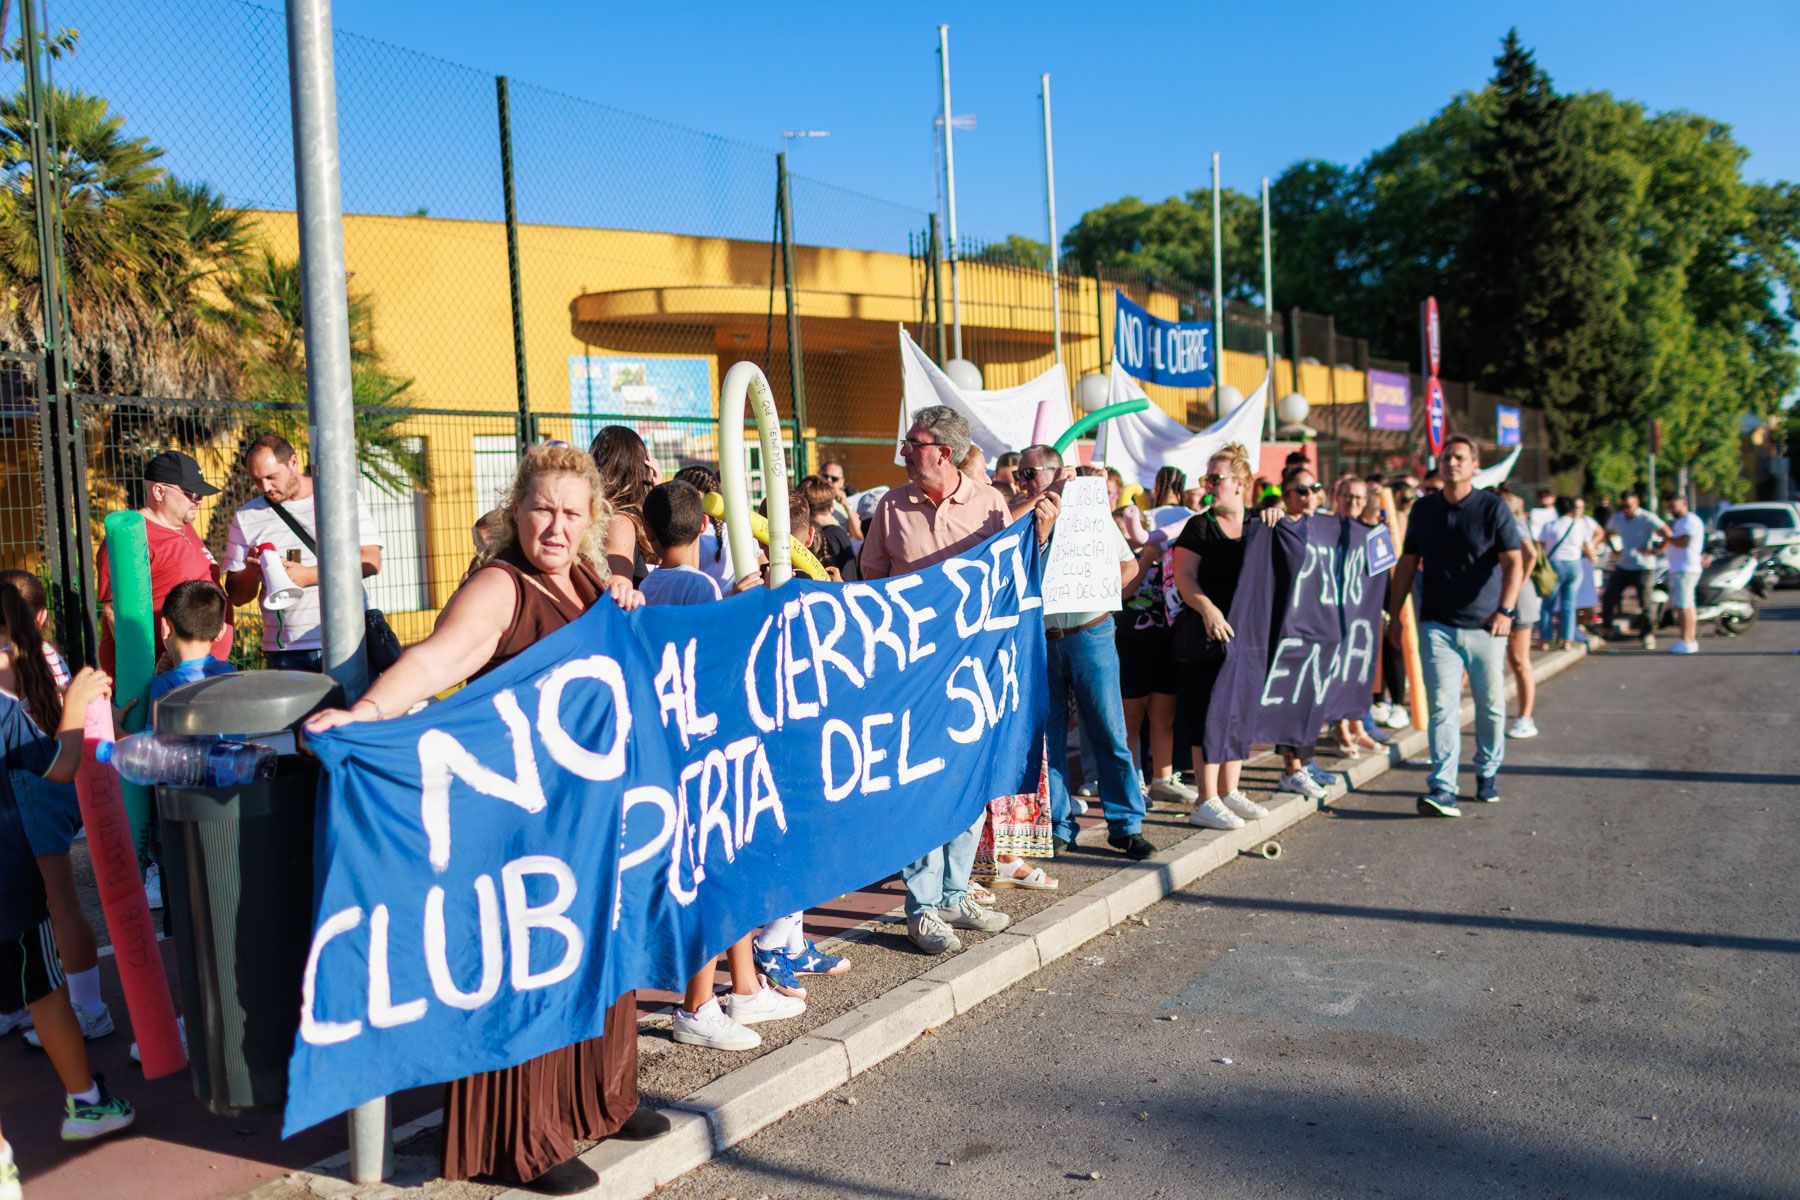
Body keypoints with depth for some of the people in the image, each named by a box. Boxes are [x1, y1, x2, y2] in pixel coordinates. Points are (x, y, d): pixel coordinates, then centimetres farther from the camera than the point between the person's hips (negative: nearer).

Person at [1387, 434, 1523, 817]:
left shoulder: (1493, 507, -2)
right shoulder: (1423, 509, 8)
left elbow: (1513, 562, -9)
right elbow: (1407, 563, 14)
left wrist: (1506, 610, -21)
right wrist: (1394, 612, 11)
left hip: (1485, 624, -1)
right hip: (1437, 624, 1)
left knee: (1491, 705, 8)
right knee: (1443, 705, -8)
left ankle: (1488, 772, 29)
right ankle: (1442, 788, -12)